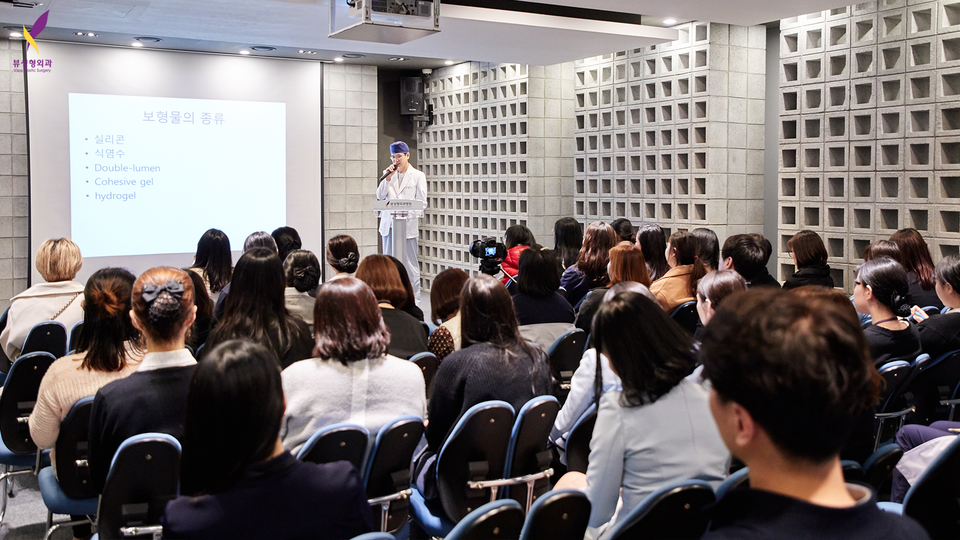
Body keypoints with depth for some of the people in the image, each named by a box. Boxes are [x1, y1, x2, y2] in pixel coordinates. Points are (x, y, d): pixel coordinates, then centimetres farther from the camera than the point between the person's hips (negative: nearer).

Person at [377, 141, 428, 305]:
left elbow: (421, 202, -1)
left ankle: (414, 300, 2)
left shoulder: (418, 176, 4)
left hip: (408, 224, -4)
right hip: (389, 224, 4)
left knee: (410, 263, -3)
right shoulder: (389, 174, 15)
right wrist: (387, 179, -5)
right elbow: (380, 196, 7)